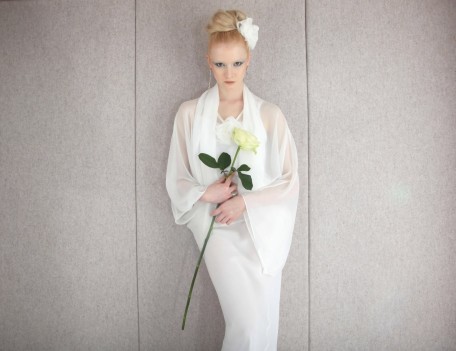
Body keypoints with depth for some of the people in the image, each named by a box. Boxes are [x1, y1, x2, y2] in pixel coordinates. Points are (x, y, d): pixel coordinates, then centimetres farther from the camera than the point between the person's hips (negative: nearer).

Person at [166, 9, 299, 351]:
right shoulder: (189, 113, -1)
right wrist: (205, 193, -15)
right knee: (247, 323, -10)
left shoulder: (270, 114, -2)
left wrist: (245, 202, -14)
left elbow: (290, 180, -1)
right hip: (219, 228, -1)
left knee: (263, 323, 7)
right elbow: (176, 180, 4)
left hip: (262, 229, 1)